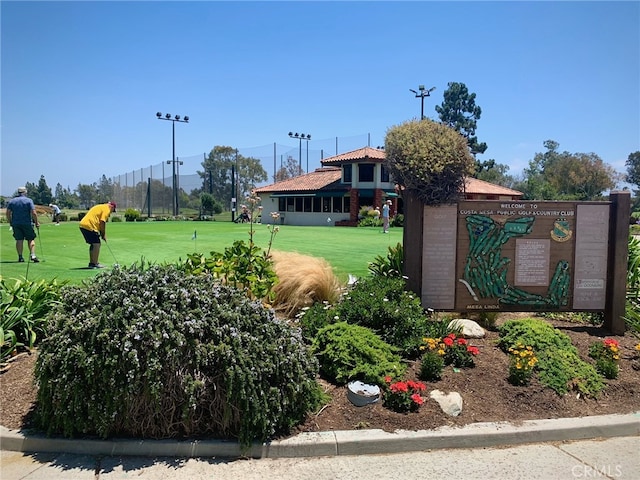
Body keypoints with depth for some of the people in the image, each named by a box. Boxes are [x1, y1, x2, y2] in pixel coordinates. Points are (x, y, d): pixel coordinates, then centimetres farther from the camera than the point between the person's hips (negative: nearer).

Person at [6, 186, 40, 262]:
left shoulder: (11, 201, 8)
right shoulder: (29, 200, -3)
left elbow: (8, 213, 4)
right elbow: (33, 213, -11)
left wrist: (10, 223, 12)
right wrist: (36, 222, -3)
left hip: (15, 224, 3)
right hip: (27, 223, -3)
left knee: (19, 240, 7)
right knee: (31, 239, 4)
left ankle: (20, 257, 5)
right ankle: (33, 255, -8)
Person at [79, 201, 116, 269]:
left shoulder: (100, 207, 26)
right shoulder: (106, 209, -4)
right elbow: (102, 222, -13)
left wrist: (102, 233, 16)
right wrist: (103, 235, -4)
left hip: (83, 225, 10)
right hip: (89, 226, -10)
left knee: (93, 244, 18)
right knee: (97, 244, -4)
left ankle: (91, 263, 22)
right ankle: (94, 264, -2)